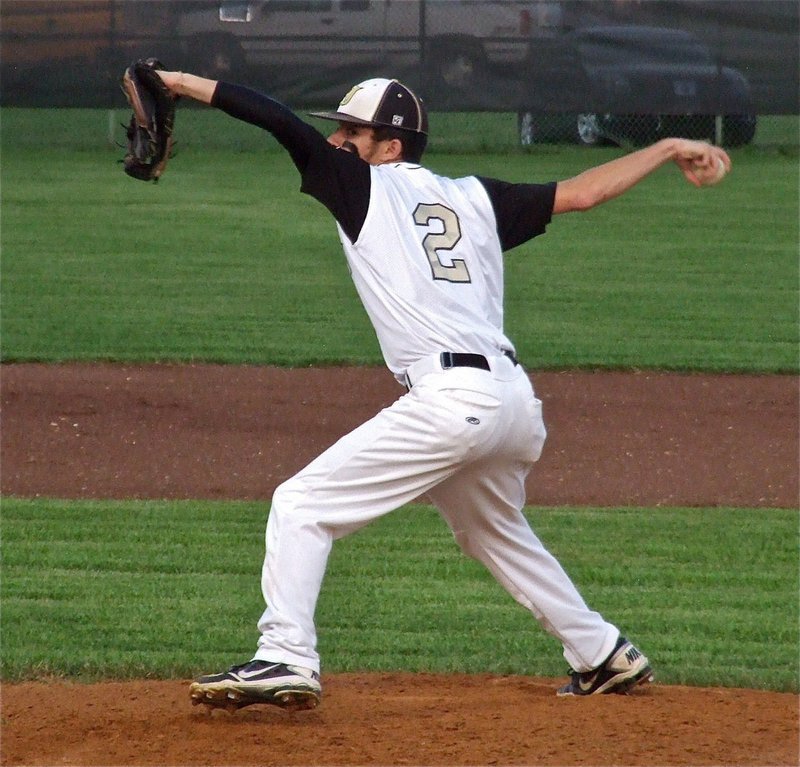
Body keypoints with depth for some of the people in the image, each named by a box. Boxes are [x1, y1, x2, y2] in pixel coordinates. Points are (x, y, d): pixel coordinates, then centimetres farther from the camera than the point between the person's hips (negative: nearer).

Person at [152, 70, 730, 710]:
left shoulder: (366, 185, 5)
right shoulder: (475, 198, 19)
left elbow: (281, 122, -3)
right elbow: (583, 192, 19)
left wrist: (185, 83, 0)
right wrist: (669, 148, 29)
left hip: (450, 400, -8)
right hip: (518, 404, 8)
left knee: (301, 506, -4)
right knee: (499, 533, 33)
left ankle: (286, 658, -17)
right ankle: (606, 656, 38)